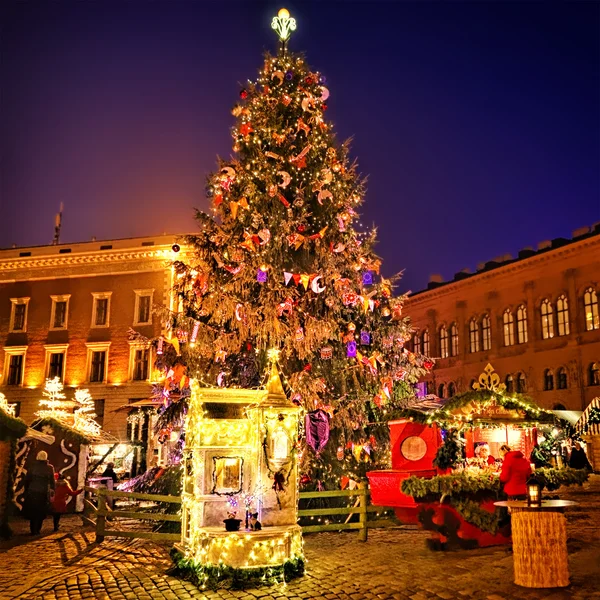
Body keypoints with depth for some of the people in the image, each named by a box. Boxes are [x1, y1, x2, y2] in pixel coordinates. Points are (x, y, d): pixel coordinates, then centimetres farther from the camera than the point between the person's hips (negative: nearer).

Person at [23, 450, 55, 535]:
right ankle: (37, 530, 10)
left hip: (32, 492, 1)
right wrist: (52, 493, 5)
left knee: (32, 512, 13)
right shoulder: (50, 468, -3)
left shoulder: (33, 466, -2)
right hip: (44, 493, -1)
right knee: (41, 513, 12)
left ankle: (33, 531, 11)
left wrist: (26, 491, 7)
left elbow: (27, 480, -1)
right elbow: (52, 481, -2)